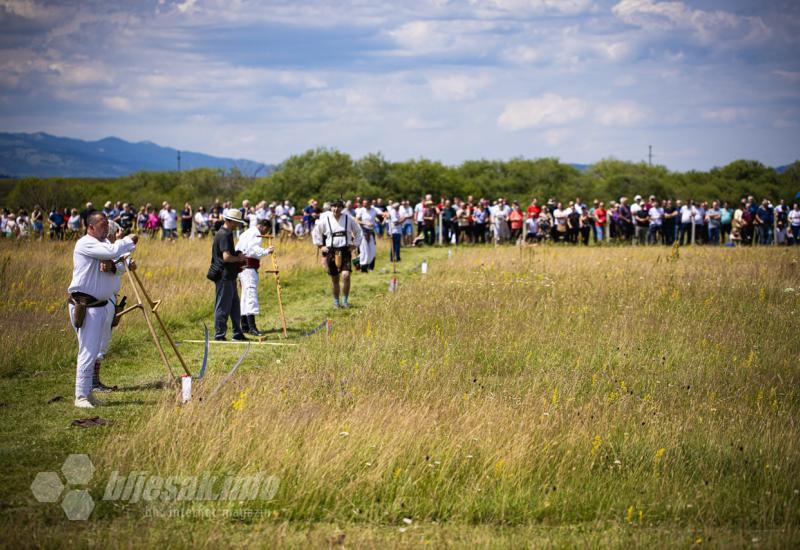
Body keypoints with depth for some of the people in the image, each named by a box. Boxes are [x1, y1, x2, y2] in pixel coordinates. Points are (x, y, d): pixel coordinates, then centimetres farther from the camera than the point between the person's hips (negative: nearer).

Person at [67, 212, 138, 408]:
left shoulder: (103, 244, 16)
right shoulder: (85, 244, -13)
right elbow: (112, 251, -27)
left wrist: (112, 265, -12)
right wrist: (129, 241, -11)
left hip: (101, 304, 9)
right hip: (85, 305, -9)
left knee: (95, 351, 13)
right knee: (87, 351, -10)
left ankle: (87, 392, 21)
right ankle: (81, 396, -7)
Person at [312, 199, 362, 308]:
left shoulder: (348, 219, 1)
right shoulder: (325, 219, 0)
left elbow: (358, 232, 16)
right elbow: (315, 232, 14)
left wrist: (355, 245, 8)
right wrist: (320, 246, 8)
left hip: (345, 250, -1)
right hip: (331, 251, 1)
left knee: (346, 275, -16)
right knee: (334, 279, 7)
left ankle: (345, 300, -3)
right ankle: (336, 301, 22)